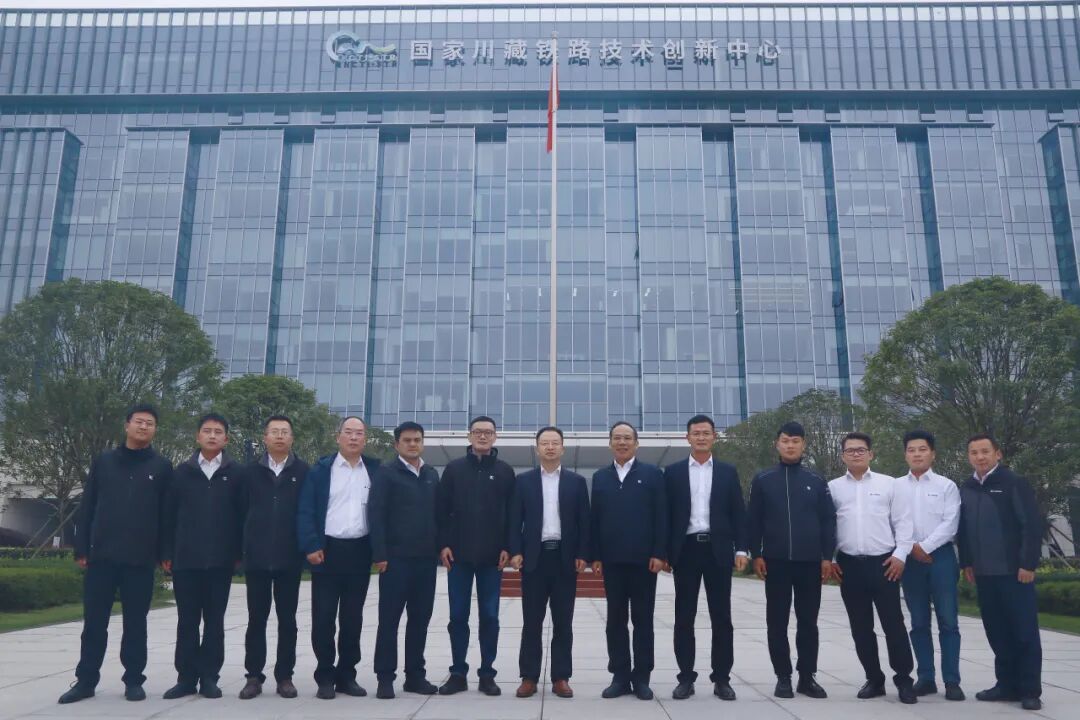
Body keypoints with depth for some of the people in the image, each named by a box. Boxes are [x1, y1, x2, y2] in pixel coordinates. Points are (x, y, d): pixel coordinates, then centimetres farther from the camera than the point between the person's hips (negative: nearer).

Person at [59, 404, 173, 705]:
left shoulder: (162, 467, 4)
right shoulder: (103, 461, 8)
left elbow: (167, 512, 3)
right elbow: (86, 507, 8)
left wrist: (164, 553, -3)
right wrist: (82, 549, 2)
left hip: (140, 559, -1)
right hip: (102, 555, 1)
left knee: (135, 622, 6)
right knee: (94, 621, 6)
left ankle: (133, 680, 15)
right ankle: (86, 680, 17)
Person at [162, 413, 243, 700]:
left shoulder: (236, 473, 1)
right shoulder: (182, 471, 6)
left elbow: (241, 515, 1)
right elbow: (170, 514, 6)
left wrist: (239, 554, -2)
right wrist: (168, 553, 2)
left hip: (220, 560, -1)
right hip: (186, 559, 1)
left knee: (214, 621, 6)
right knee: (187, 621, 7)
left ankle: (209, 677, 14)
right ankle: (186, 677, 15)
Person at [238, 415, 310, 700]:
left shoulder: (303, 472, 2)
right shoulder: (251, 471, 5)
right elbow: (243, 511, 4)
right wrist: (242, 548, 1)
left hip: (289, 558, -1)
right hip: (256, 558, 1)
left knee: (287, 619, 7)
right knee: (256, 619, 6)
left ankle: (284, 676, 15)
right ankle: (254, 676, 15)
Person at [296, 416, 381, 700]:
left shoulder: (375, 470, 7)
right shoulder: (321, 470, 1)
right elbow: (305, 511, -4)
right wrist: (311, 546, -13)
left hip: (359, 552, 2)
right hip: (328, 550, -2)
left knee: (353, 617, 9)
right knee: (323, 617, 2)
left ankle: (347, 675, 20)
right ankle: (325, 677, 13)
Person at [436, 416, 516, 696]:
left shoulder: (505, 471, 5)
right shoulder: (454, 469, 5)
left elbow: (512, 513, 3)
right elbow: (443, 509, 3)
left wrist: (507, 548, -5)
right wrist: (444, 544, -5)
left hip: (492, 556, 0)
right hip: (459, 554, 1)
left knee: (489, 616, 4)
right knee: (458, 616, 5)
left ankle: (487, 674, 13)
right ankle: (458, 673, 14)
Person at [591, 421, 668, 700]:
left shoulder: (652, 474, 3)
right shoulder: (600, 477, 11)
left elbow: (661, 517, -2)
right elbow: (595, 518, 7)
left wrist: (659, 554, -10)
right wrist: (595, 556, 1)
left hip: (643, 558, -2)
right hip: (612, 559, 3)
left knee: (642, 620, 4)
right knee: (615, 620, 6)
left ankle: (641, 678, 12)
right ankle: (620, 677, 12)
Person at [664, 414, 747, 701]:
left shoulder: (728, 472, 8)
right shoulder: (673, 471, 6)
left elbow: (738, 513, 6)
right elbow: (666, 513, 4)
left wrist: (741, 549, -3)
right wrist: (664, 551, -2)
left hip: (718, 550, 1)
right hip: (686, 549, 0)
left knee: (721, 617, 4)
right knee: (684, 618, 3)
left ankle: (721, 678, 13)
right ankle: (686, 678, 12)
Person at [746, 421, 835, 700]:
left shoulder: (816, 481, 5)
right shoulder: (762, 480, 2)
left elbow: (828, 520, 5)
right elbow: (753, 521, 2)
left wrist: (827, 556, -1)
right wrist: (756, 555, -4)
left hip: (810, 562, 1)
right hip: (775, 561, 0)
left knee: (808, 621, 7)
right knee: (777, 622, 4)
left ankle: (807, 676, 17)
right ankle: (783, 677, 14)